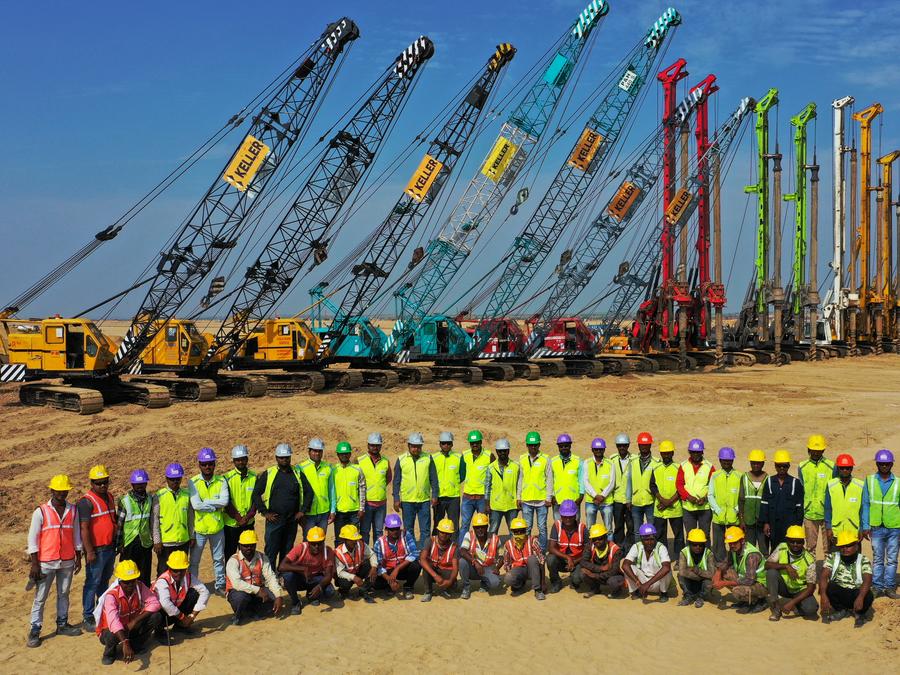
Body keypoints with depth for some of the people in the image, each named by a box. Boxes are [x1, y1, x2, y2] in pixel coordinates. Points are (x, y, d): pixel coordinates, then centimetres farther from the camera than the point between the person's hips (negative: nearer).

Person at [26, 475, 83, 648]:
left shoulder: (73, 510, 2)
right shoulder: (41, 512, -9)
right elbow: (33, 538, -7)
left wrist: (78, 558, 10)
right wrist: (34, 564, -10)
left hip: (67, 562, 4)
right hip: (46, 562, -3)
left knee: (64, 594, 14)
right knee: (40, 598, 2)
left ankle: (62, 624, 25)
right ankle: (35, 631, 8)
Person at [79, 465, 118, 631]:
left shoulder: (109, 497, 11)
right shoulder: (86, 501, -15)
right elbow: (84, 528, -18)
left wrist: (116, 543, 20)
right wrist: (89, 551, -20)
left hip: (110, 548, 8)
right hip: (97, 550, -7)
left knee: (105, 581, 18)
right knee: (92, 583, -2)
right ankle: (88, 617, 4)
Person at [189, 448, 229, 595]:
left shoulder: (221, 481, -3)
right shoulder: (193, 482, -9)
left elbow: (225, 501, -19)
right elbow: (196, 505, -21)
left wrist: (205, 502, -20)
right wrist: (215, 505, -17)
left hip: (217, 527, 2)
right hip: (199, 528, -2)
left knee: (219, 559, 15)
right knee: (194, 561, 9)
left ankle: (220, 586, 29)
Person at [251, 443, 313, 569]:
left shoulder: (297, 473, 6)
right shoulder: (268, 474, -1)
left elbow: (308, 492, 11)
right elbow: (256, 494, 0)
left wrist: (303, 511, 2)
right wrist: (264, 512, -7)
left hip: (292, 520, 3)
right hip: (274, 519, -3)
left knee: (287, 551, 12)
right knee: (271, 551, -3)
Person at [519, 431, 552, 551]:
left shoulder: (545, 459, -1)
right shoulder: (522, 459, 7)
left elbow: (549, 479, 0)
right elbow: (520, 479, 11)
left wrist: (549, 498, -4)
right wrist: (518, 498, 7)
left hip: (541, 499, -2)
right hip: (526, 500, 2)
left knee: (542, 527, 3)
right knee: (526, 527, 7)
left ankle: (542, 552, 10)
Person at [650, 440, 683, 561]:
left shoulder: (678, 468, -3)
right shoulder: (656, 469, 7)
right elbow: (652, 486, 2)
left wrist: (670, 501, -13)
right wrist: (662, 500, -12)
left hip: (675, 508, -3)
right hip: (659, 509, 3)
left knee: (678, 534, 4)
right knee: (660, 535, 6)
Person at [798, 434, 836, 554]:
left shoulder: (831, 467, -1)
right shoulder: (802, 467, 5)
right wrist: (799, 514, 8)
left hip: (827, 513, -2)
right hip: (809, 513, 2)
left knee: (829, 545, 4)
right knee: (810, 546, 11)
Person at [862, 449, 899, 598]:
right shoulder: (869, 481, 2)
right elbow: (865, 505, 3)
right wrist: (865, 526, -1)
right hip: (876, 528, 0)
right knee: (877, 558, 7)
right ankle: (877, 587, 14)